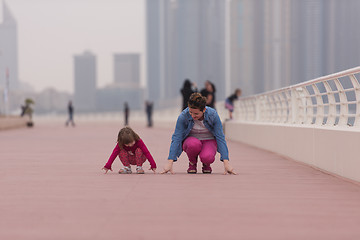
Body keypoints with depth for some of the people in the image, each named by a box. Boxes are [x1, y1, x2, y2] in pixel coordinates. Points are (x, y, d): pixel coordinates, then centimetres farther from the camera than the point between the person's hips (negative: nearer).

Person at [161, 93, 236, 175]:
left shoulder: (213, 115, -22)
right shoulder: (183, 116, -23)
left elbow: (220, 137, -19)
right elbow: (176, 138, -21)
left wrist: (226, 163, -25)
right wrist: (170, 162, -29)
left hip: (209, 141, 0)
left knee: (207, 157, -34)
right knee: (194, 144, -37)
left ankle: (206, 164, 5)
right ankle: (192, 163, -4)